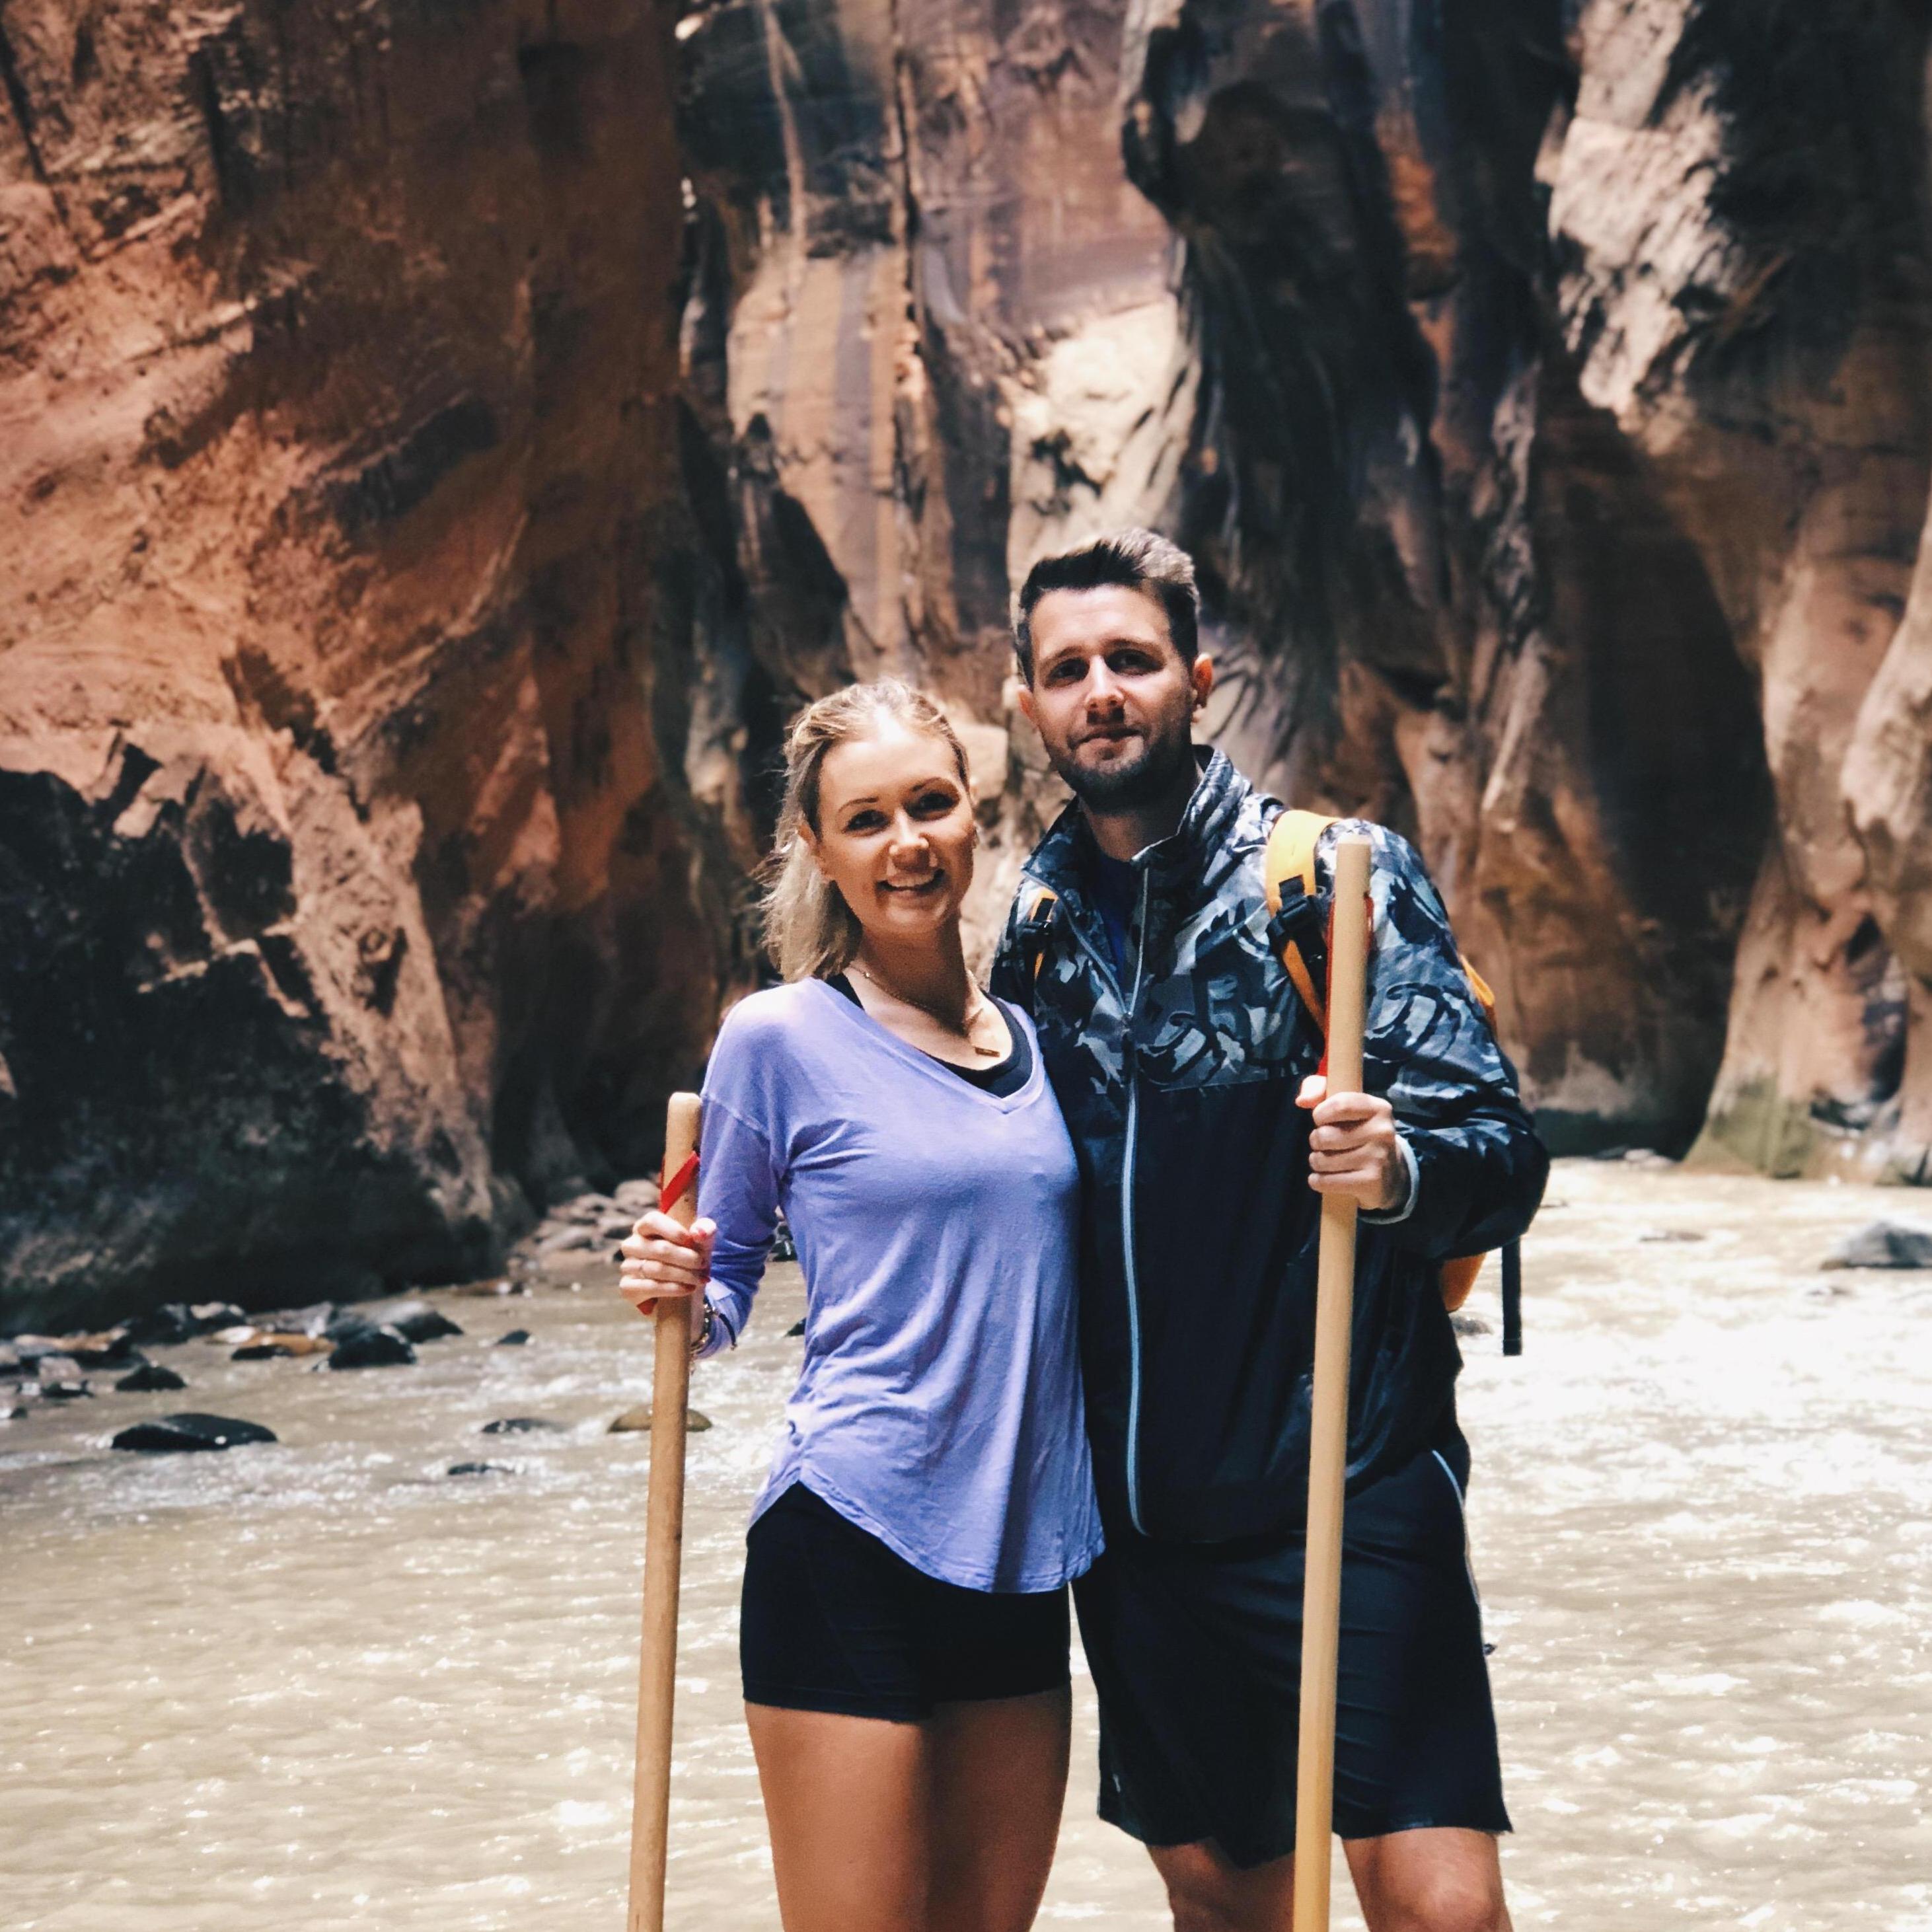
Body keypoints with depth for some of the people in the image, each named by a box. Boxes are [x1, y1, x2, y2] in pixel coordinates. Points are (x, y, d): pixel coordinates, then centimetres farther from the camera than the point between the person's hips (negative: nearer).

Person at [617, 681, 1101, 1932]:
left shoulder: (1033, 1039, 11)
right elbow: (724, 1288, 5)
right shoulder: (781, 1041, -4)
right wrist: (677, 1296, -16)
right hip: (852, 1543, -5)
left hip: (1022, 1550, 6)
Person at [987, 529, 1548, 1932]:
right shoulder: (1037, 930, 9)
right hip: (1135, 1511, 5)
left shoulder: (1335, 878, -4)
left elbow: (1501, 1155, -11)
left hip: (1344, 1497, -4)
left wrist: (1401, 1169, -32)